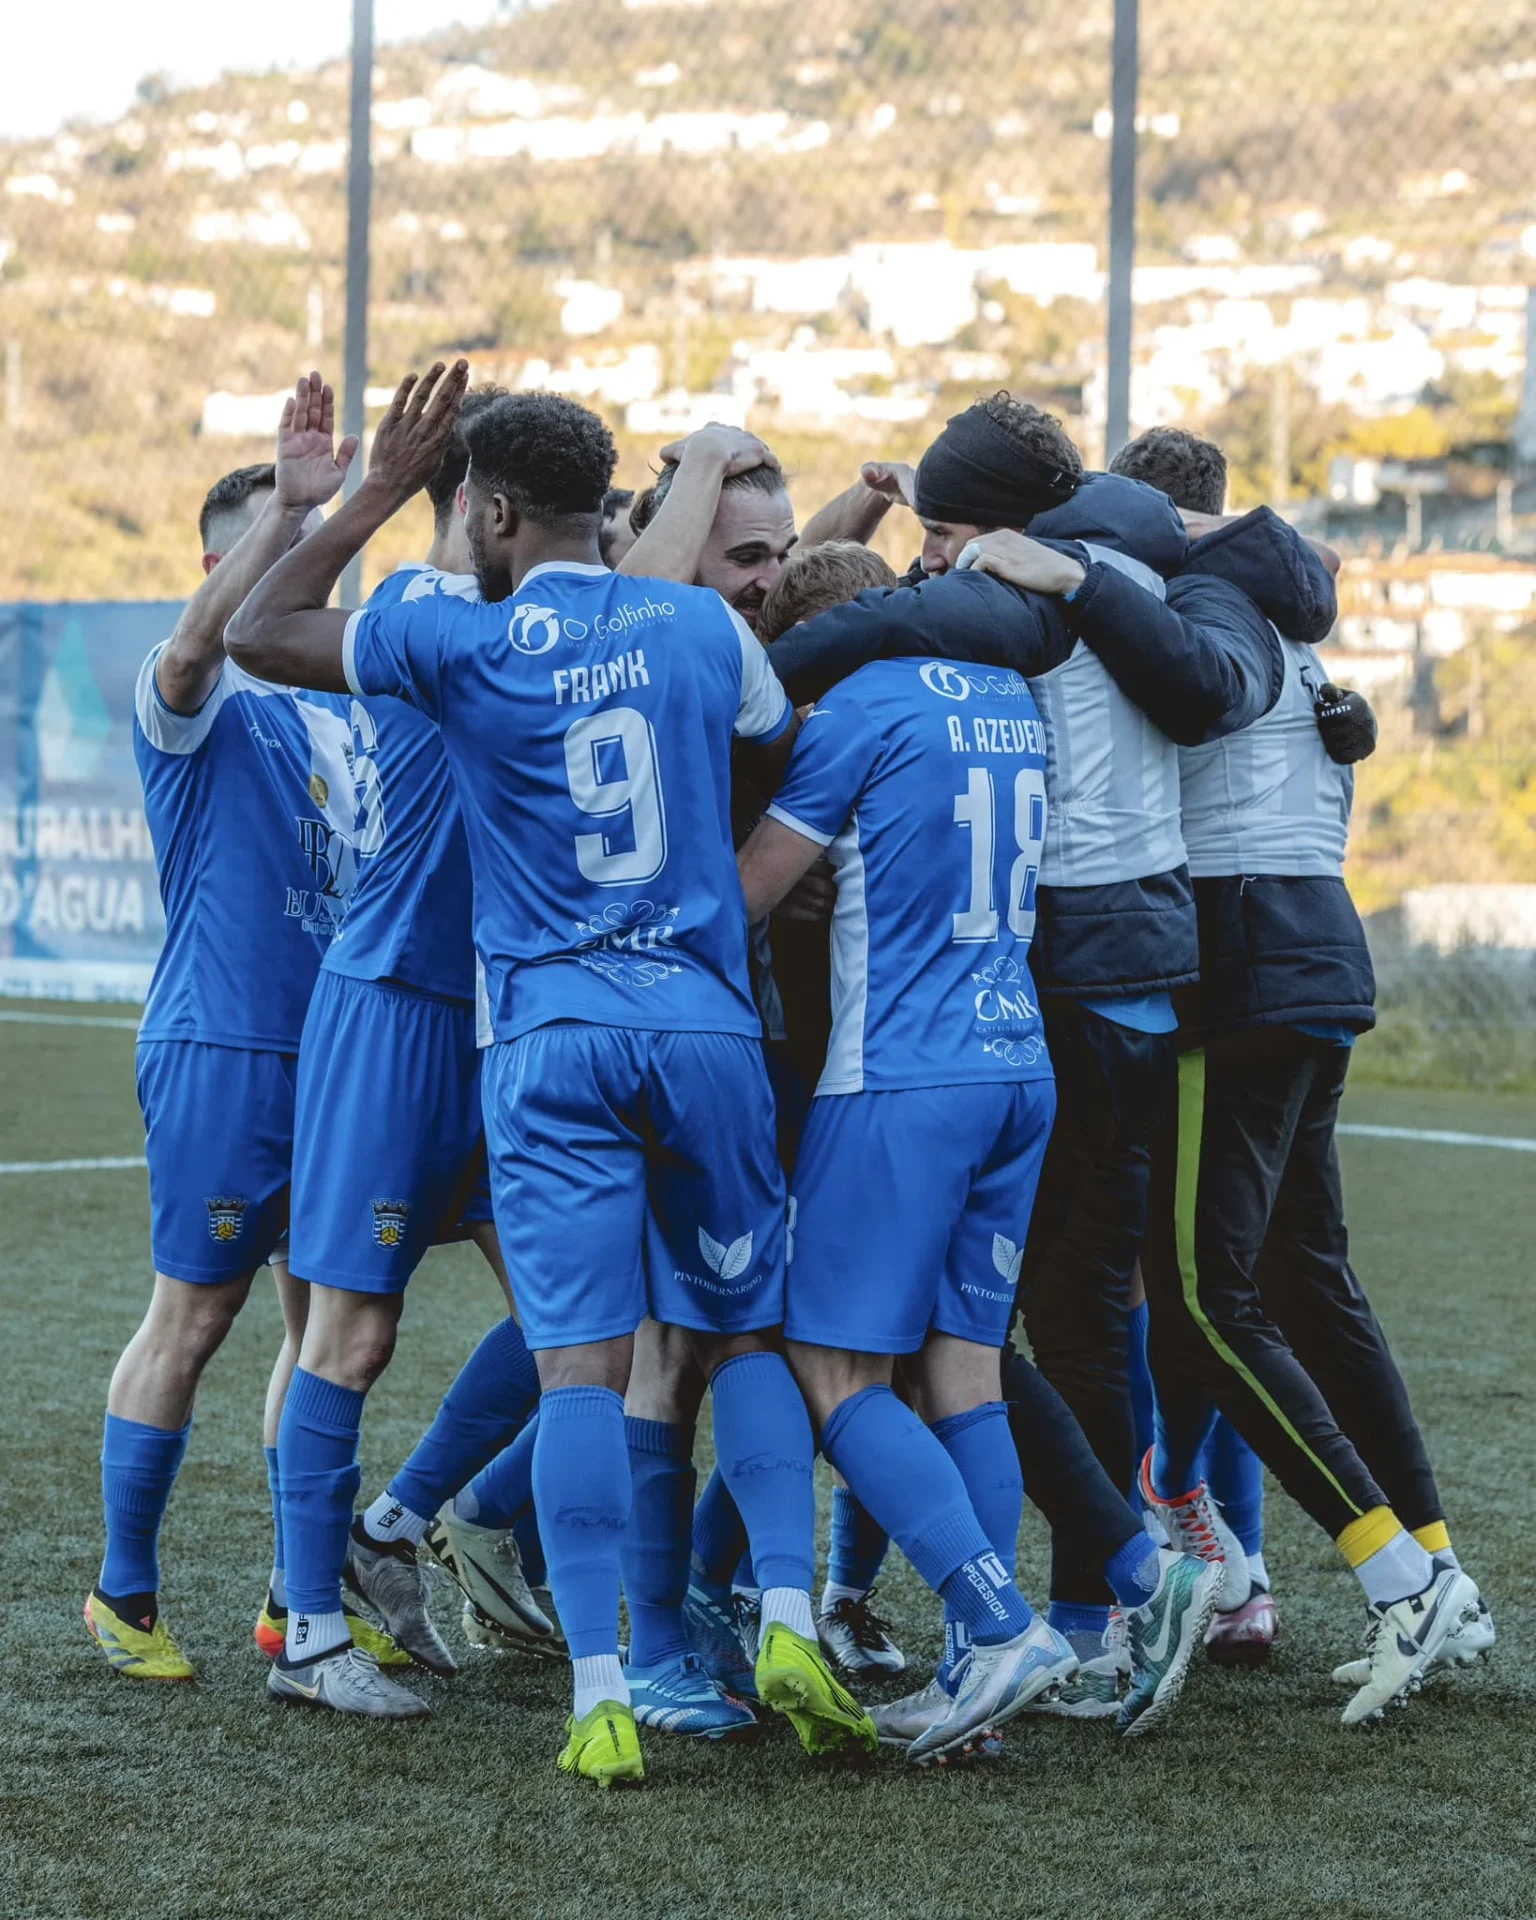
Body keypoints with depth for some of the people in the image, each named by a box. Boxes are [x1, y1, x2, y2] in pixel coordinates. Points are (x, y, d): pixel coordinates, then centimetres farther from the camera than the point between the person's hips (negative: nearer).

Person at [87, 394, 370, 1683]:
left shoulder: (334, 719, 15)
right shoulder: (196, 706, -6)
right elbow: (202, 638, -30)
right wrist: (289, 507, -43)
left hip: (334, 1049, 7)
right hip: (223, 1048, -7)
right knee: (193, 1321, -2)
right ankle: (125, 1594, 10)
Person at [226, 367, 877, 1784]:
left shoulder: (461, 647, -1)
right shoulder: (705, 627, 5)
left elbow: (261, 634, 12)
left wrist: (379, 492, 16)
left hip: (552, 1038, -2)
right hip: (706, 1026, 2)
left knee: (583, 1359, -5)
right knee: (746, 1333, 15)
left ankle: (601, 1697, -11)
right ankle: (789, 1625, 0)